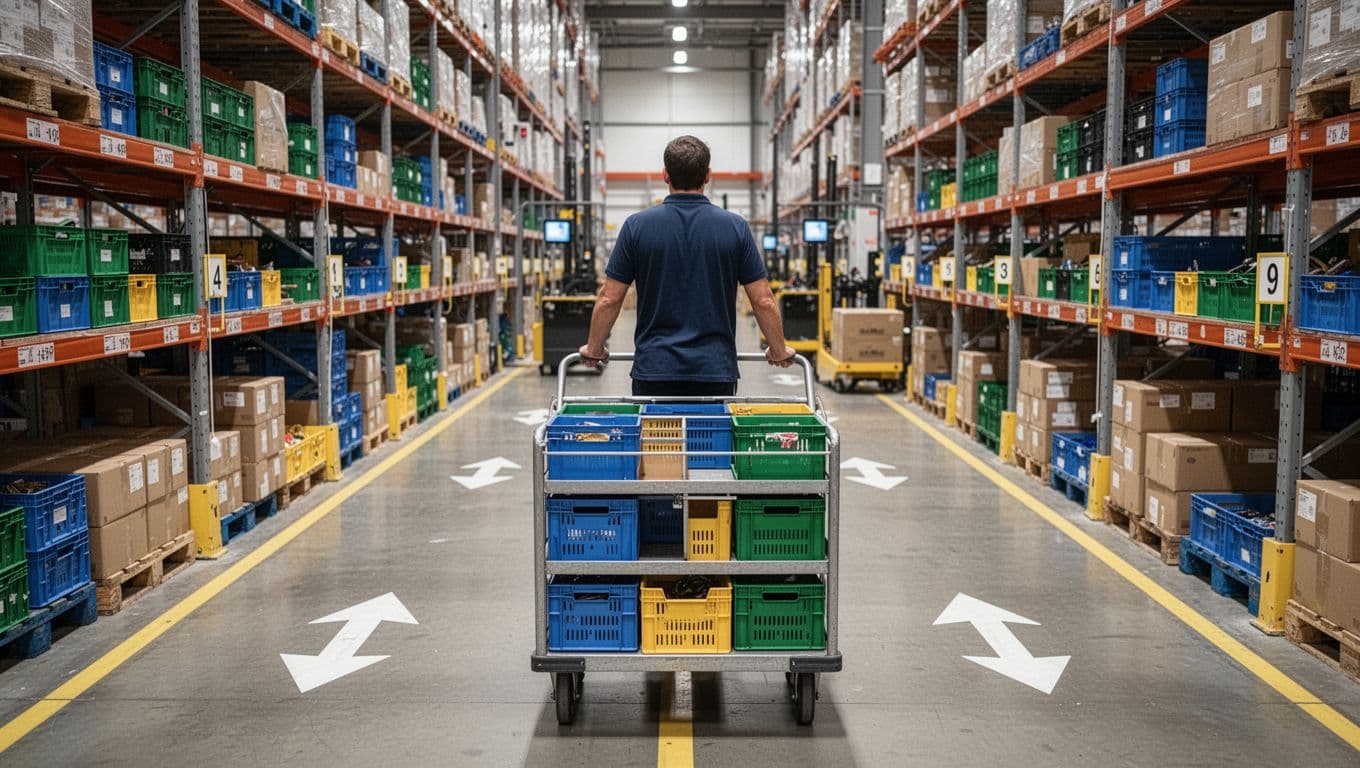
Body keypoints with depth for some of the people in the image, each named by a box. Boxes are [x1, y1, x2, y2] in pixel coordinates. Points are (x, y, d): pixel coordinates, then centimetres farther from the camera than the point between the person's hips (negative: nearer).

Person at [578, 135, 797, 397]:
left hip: (654, 369, 0)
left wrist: (594, 349, 15)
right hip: (716, 370, 0)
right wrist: (779, 351, 15)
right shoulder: (735, 227, -1)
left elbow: (609, 299, 0)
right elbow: (763, 301, 0)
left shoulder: (637, 226, -2)